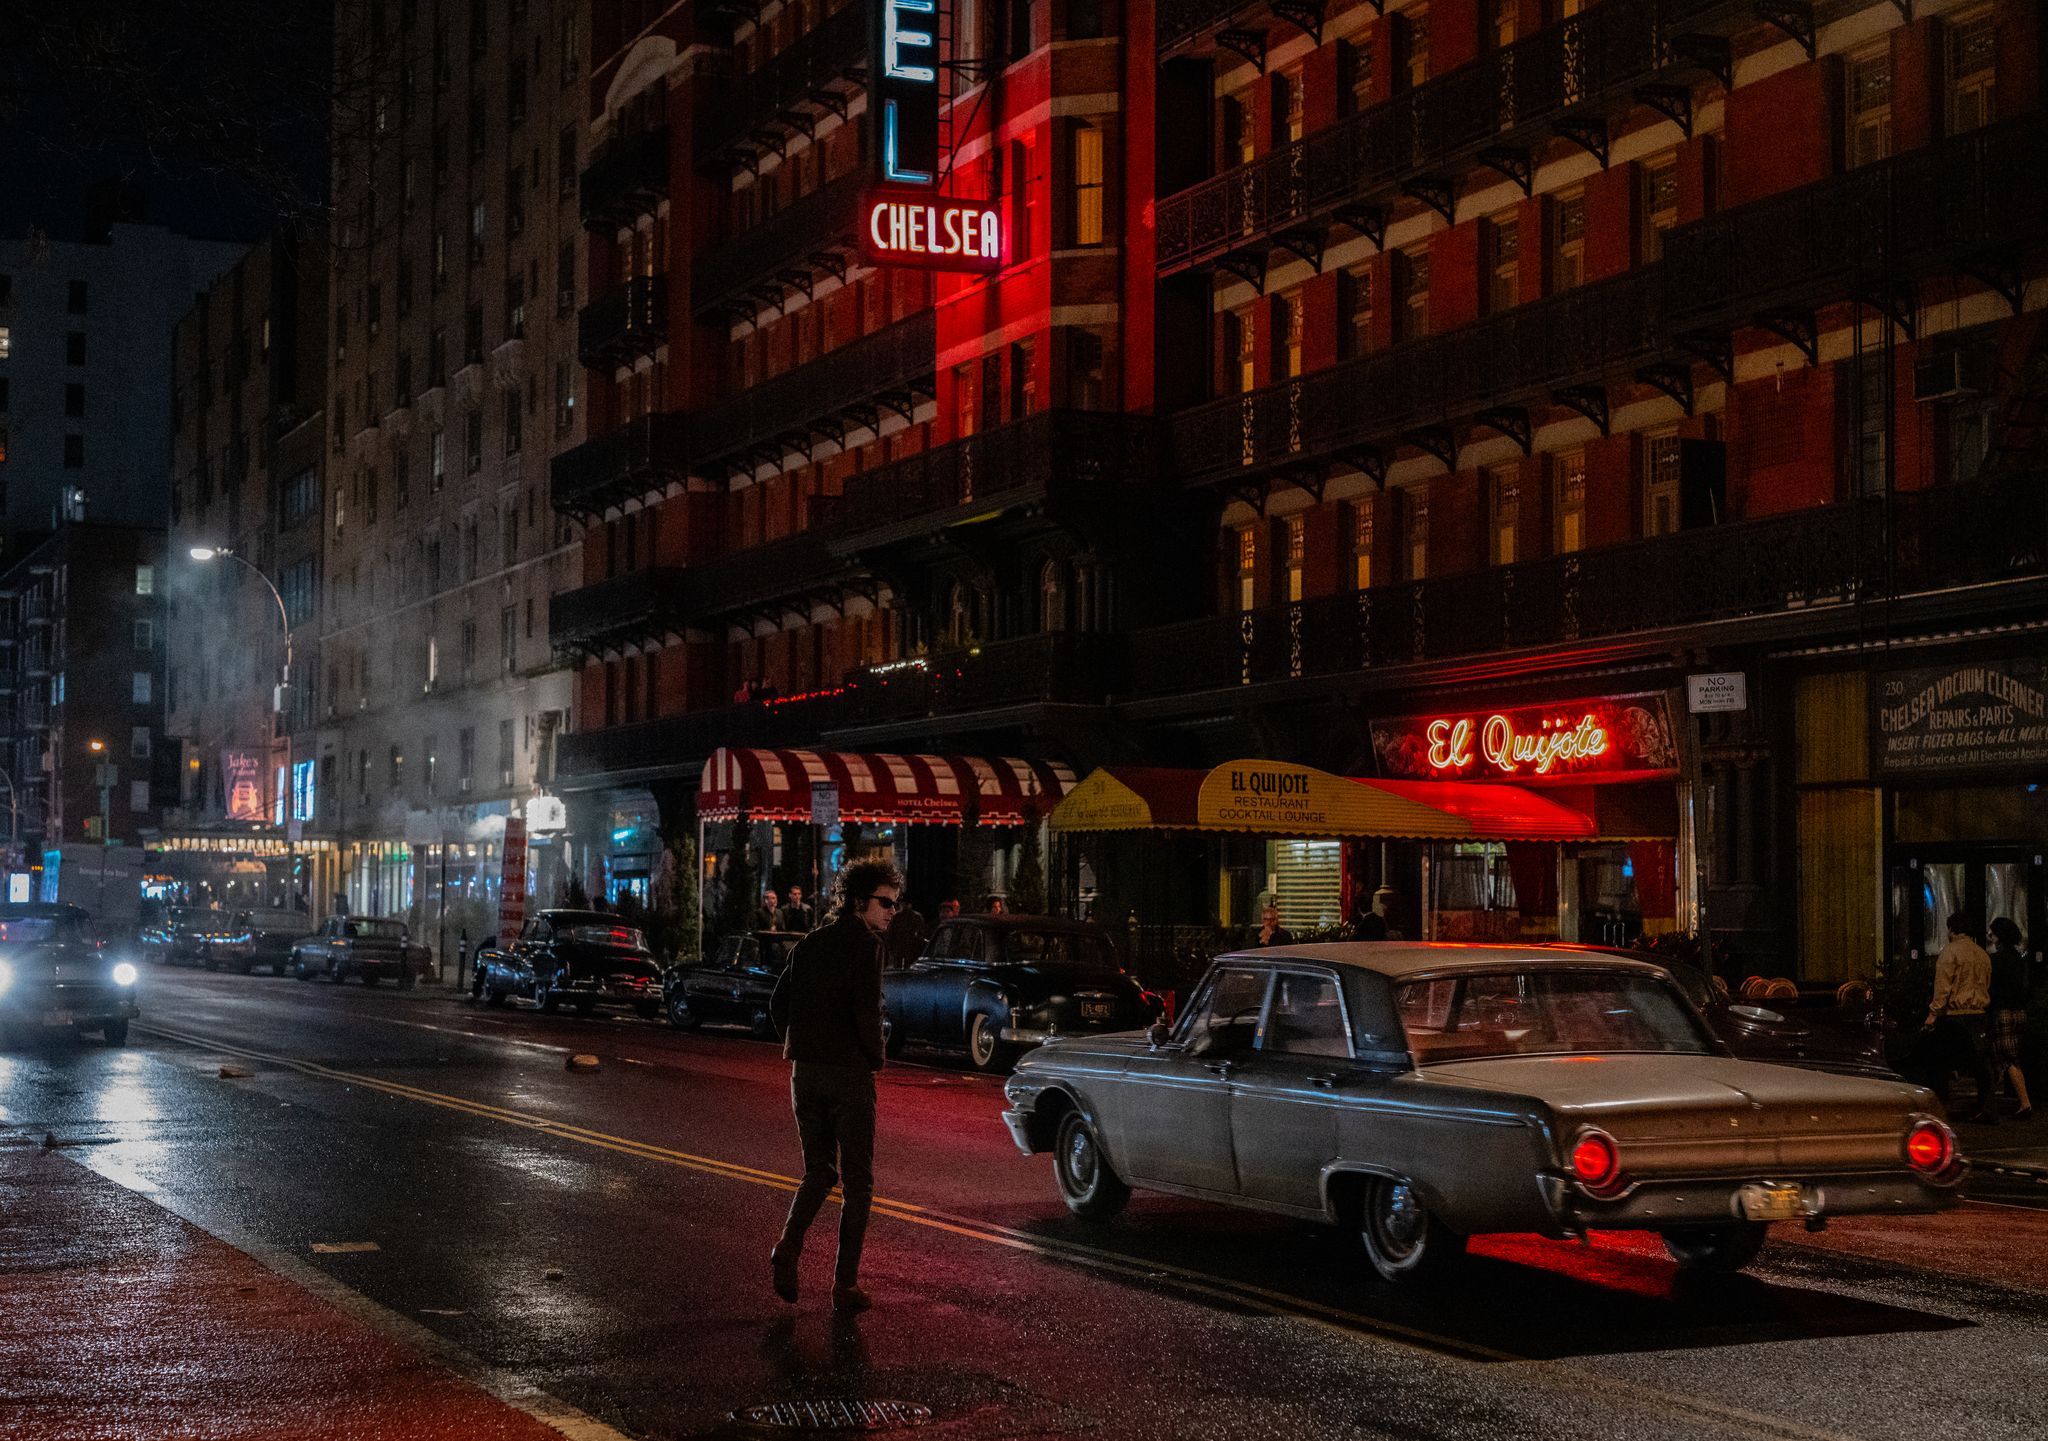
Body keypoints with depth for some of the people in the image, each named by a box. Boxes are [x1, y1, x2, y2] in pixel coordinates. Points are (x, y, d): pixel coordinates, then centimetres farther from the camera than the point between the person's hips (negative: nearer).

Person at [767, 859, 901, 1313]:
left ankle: (788, 1248, -5)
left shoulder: (810, 944, 12)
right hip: (849, 1072, -6)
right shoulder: (865, 944, -11)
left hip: (805, 1071, 6)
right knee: (857, 1182, 5)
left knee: (818, 1173, 18)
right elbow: (866, 1009, -20)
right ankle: (846, 1284, 3)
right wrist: (875, 1057, -3)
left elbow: (778, 1004, 13)